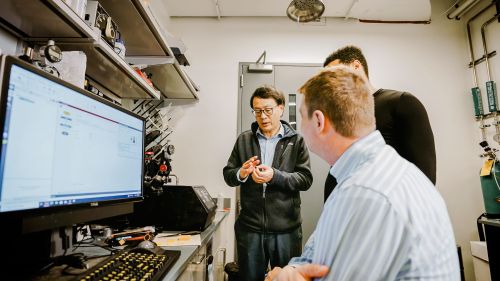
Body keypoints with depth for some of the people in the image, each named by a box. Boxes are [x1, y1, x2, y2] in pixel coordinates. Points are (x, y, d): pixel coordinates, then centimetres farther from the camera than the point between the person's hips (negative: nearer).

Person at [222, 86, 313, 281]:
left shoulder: (296, 141, -2)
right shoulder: (243, 140, 4)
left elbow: (306, 179, -8)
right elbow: (228, 175, 7)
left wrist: (275, 176, -23)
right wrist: (241, 173, -15)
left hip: (286, 229, -2)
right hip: (249, 228, 2)